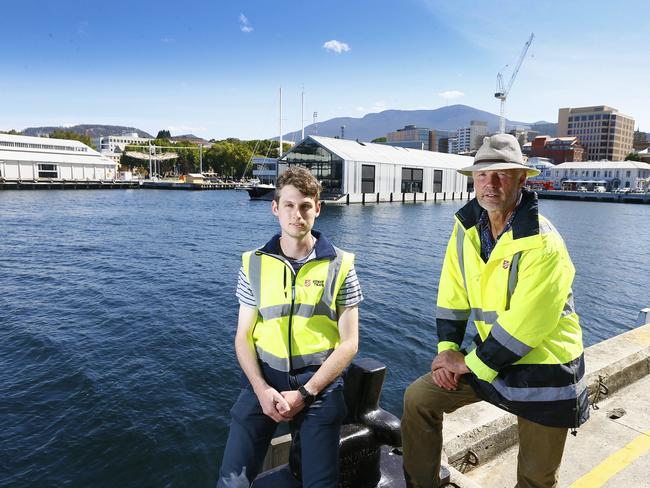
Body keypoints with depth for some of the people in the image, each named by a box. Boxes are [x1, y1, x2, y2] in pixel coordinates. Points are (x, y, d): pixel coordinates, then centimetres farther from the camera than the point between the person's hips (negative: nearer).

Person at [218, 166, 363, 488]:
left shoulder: (339, 266, -3)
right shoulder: (255, 264, 2)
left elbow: (349, 343, -3)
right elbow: (243, 336, 5)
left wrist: (304, 394, -10)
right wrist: (262, 390, -10)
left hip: (319, 380, -1)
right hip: (264, 377, 2)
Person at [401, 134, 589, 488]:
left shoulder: (543, 245, -23)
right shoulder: (467, 227, -3)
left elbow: (525, 325, -24)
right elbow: (452, 295, 1)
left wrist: (471, 365, -16)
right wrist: (448, 349, -7)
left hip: (544, 369, -5)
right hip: (489, 354, 5)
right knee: (418, 398, -2)